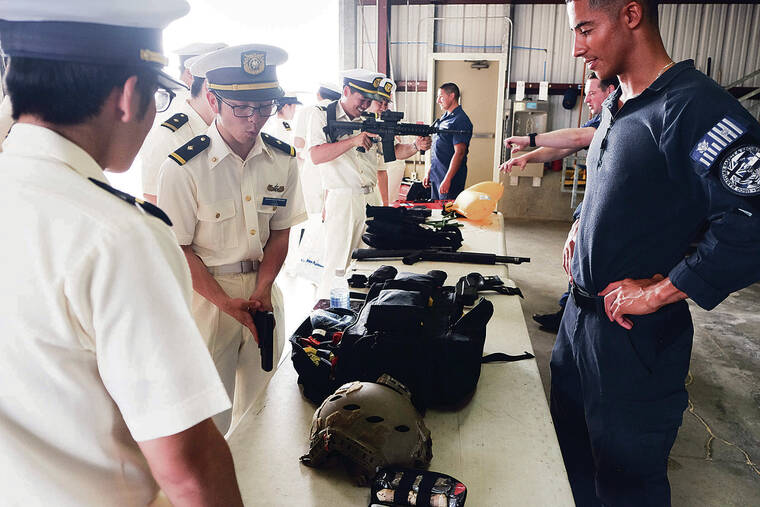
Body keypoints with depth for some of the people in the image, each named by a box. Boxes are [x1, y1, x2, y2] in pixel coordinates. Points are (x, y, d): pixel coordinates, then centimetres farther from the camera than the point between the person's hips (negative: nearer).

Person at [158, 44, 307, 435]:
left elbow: (281, 231, 5)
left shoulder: (283, 159, -1)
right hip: (206, 293, -4)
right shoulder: (183, 167, -14)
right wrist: (228, 303, -13)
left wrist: (262, 290, -7)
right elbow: (178, 249, -9)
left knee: (262, 407, 15)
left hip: (263, 290, 4)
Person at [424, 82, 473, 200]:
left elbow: (459, 153, -20)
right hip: (435, 176, 9)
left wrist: (447, 180, -24)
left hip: (451, 177, -9)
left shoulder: (461, 120, -14)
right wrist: (428, 172, 18)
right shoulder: (444, 118, 15)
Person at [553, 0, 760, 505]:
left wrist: (658, 291, -23)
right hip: (581, 311, 8)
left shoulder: (693, 105, -20)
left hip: (635, 333, -8)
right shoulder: (616, 108, 9)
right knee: (571, 444, 25)